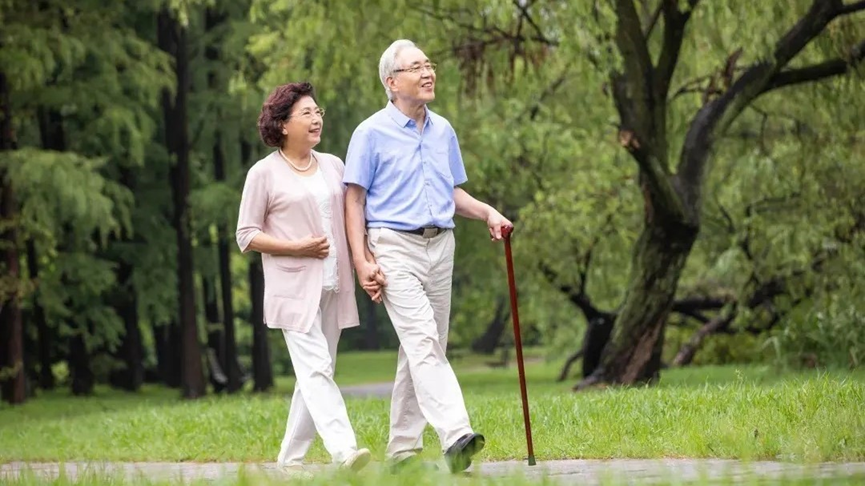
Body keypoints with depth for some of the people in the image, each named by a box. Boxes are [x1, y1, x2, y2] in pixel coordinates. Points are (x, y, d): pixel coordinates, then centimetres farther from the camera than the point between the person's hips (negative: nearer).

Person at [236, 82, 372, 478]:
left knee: (316, 373, 7)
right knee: (316, 370, -17)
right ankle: (344, 450, -30)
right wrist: (298, 247, -13)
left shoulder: (333, 166, 13)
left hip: (332, 288, 6)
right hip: (295, 289, -6)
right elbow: (246, 236, -2)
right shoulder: (264, 173, -2)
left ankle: (290, 457, 14)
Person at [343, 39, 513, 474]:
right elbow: (354, 200, -5)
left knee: (423, 349, 8)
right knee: (423, 341, -19)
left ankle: (402, 449, 15)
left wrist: (487, 212, 5)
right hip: (395, 248, -7)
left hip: (440, 247, 7)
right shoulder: (371, 133, -4)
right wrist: (362, 261, -13)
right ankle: (455, 437, -31)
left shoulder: (443, 131, 14)